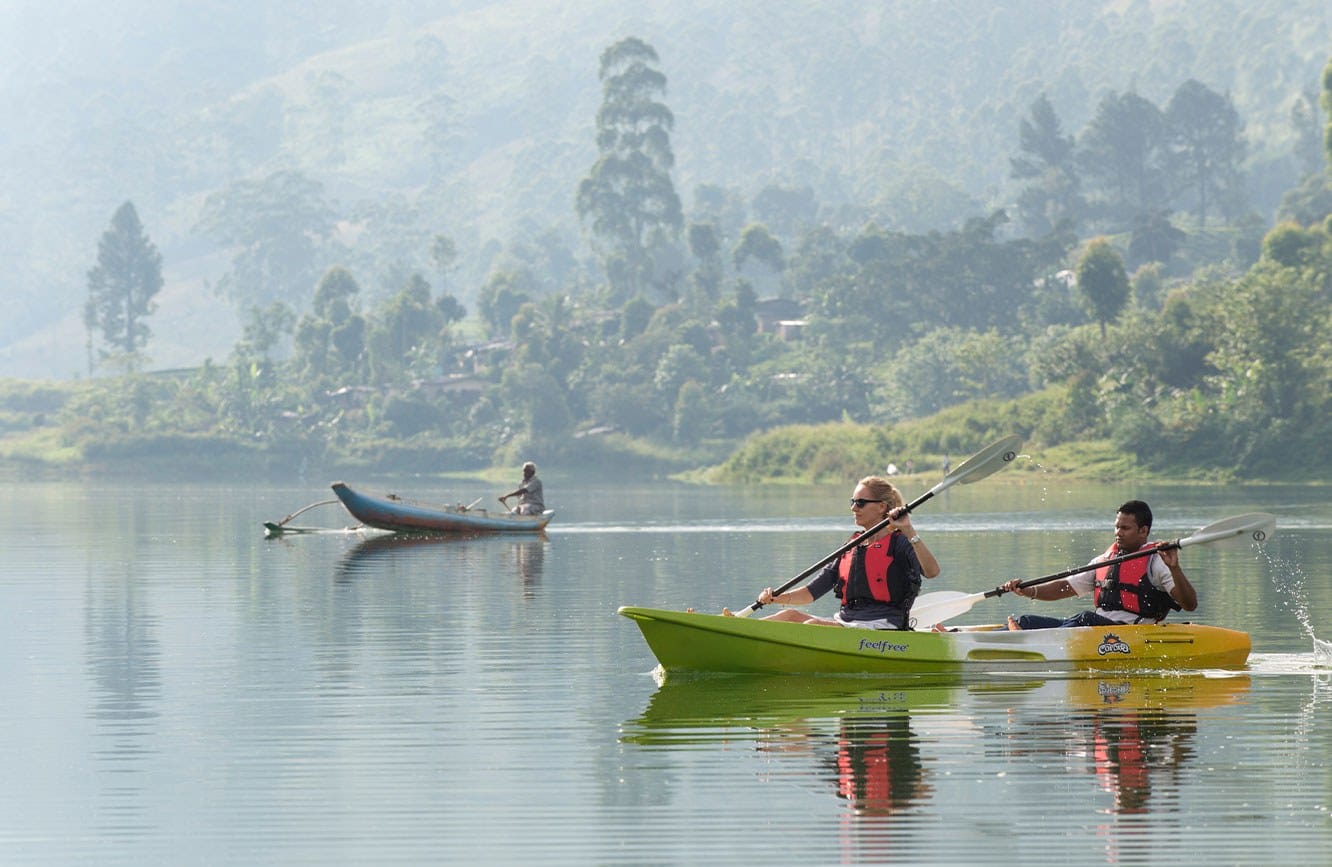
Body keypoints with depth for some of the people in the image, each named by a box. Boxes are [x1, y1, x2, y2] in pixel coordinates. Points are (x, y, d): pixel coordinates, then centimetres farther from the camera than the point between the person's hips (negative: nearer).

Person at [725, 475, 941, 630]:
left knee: (813, 626, -28)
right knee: (792, 615, -15)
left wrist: (909, 532, -26)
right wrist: (777, 598, -1)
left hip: (881, 630, -7)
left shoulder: (898, 543, 0)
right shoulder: (851, 548, 20)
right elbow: (811, 592, 15)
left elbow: (931, 571, -19)